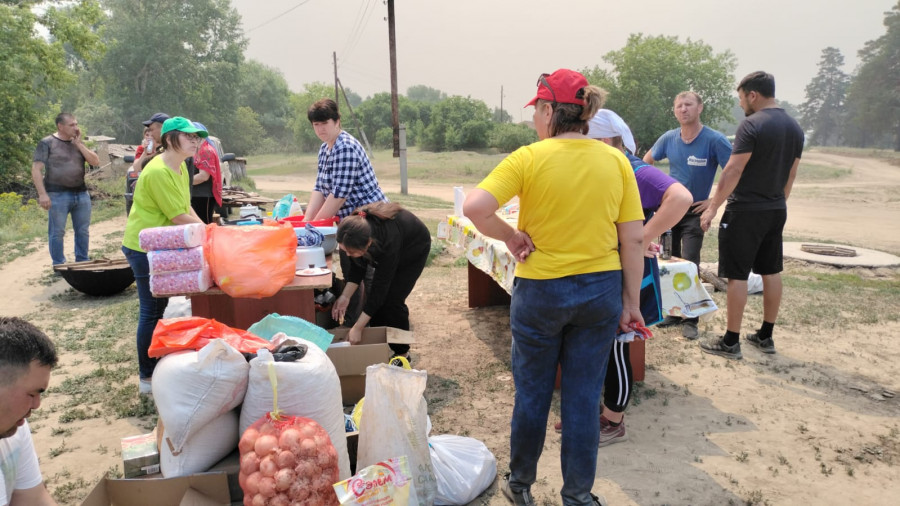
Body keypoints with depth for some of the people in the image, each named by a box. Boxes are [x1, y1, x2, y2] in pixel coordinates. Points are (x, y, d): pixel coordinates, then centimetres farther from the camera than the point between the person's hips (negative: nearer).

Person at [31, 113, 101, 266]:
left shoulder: (78, 143, 15)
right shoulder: (47, 143, -3)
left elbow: (96, 161, 4)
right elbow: (36, 170, -7)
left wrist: (78, 143, -2)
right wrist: (42, 194, -15)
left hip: (81, 193, 5)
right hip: (58, 195, -5)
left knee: (83, 231, 9)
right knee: (57, 233, 1)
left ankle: (83, 263, 19)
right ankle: (59, 267, 10)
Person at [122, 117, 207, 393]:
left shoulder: (180, 166, 8)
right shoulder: (158, 172, -23)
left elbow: (186, 207, 8)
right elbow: (179, 217, -23)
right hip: (144, 247, -10)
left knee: (157, 309, 18)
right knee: (151, 312, -3)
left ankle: (154, 368, 33)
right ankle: (147, 378, 10)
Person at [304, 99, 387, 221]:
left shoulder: (345, 148, -16)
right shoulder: (324, 148, 12)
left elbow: (339, 193, -21)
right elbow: (319, 189, 9)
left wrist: (316, 223, -16)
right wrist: (307, 219, -3)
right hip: (350, 220, 8)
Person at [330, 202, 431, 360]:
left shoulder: (388, 239, -45)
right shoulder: (355, 229, -30)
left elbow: (380, 286, -37)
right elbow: (357, 267, -13)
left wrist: (357, 328, -33)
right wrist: (345, 296, -24)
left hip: (414, 248, -5)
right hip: (389, 251, 5)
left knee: (392, 300, -12)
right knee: (375, 298, -5)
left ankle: (402, 353, 5)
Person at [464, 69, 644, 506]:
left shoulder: (529, 159, -12)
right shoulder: (616, 161, -2)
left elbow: (474, 207, -25)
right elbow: (633, 240, -1)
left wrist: (510, 238, -9)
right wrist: (631, 302, 6)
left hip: (540, 290, -2)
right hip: (600, 290, 3)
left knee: (532, 393, 15)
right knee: (584, 397, 14)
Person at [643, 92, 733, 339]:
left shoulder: (715, 140, -15)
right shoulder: (669, 138, -1)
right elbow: (646, 161, 15)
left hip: (695, 211, -5)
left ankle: (691, 320, 4)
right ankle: (674, 312, 25)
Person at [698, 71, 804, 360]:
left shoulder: (752, 125, -15)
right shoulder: (795, 128, 10)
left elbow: (733, 171, -18)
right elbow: (790, 176, 15)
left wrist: (712, 208, -14)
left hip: (745, 211, -8)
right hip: (776, 210, 8)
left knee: (737, 276, -2)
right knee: (771, 273, 13)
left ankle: (731, 342, 5)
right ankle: (765, 337, 23)